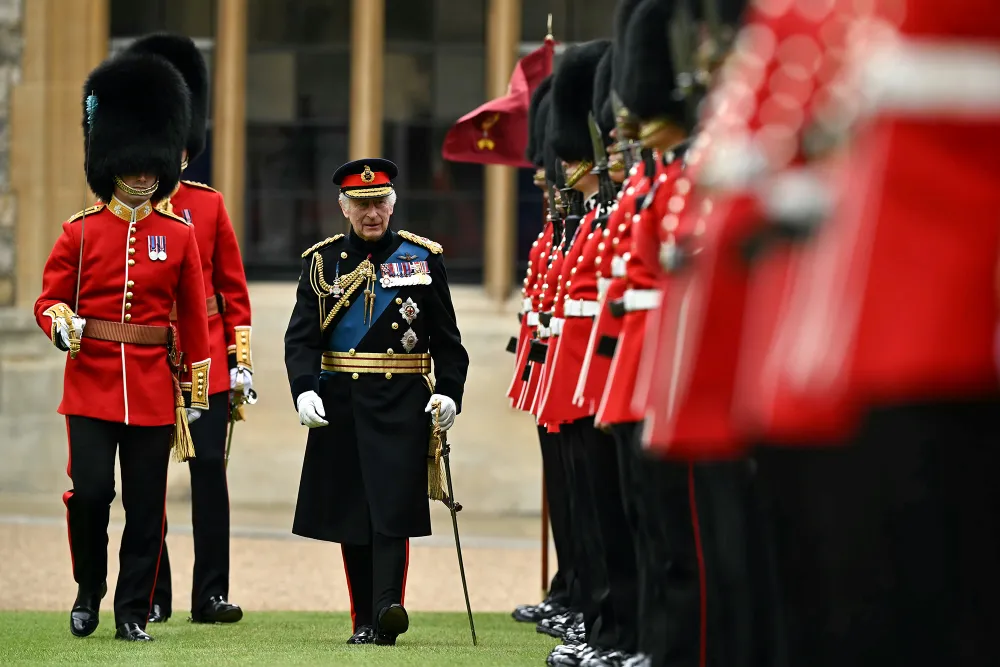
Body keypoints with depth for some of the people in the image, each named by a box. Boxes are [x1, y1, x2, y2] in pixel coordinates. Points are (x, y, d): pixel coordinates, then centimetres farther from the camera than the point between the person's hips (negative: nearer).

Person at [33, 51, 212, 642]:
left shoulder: (179, 236, 5)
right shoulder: (81, 232, 3)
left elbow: (195, 318, 8)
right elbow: (50, 299, 5)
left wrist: (198, 394, 6)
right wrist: (61, 325, -19)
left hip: (153, 389, 1)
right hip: (91, 382, -1)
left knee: (146, 505, 2)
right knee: (89, 493, -9)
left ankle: (134, 612, 10)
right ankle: (89, 591, 13)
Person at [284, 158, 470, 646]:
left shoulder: (423, 257, 5)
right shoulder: (322, 261, 6)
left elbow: (447, 338, 7)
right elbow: (301, 336, -1)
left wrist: (448, 392, -6)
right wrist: (303, 390, -17)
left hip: (401, 404, -2)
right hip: (340, 403, 2)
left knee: (392, 505, -13)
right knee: (349, 514, 5)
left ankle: (388, 609, -22)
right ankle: (364, 622, 13)